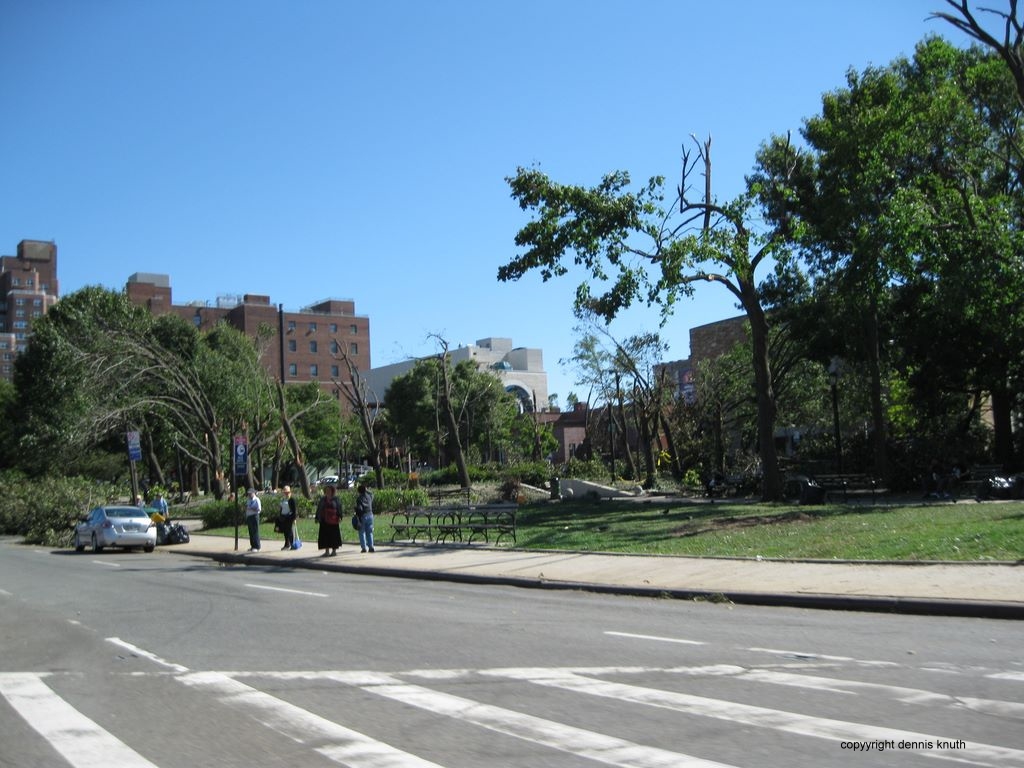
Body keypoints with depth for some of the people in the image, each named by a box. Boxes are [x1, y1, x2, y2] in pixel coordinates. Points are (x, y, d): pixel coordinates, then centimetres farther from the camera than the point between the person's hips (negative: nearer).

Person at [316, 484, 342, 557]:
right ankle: (327, 551, 5)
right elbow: (318, 509, 11)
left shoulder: (335, 499, 3)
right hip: (324, 520, 3)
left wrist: (339, 517, -11)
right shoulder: (322, 499, 11)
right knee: (325, 535, 0)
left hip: (333, 520, -3)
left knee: (334, 535, 0)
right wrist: (317, 518, 6)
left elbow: (339, 508, -1)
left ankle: (334, 551, 8)